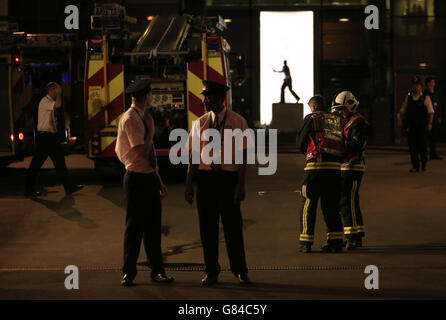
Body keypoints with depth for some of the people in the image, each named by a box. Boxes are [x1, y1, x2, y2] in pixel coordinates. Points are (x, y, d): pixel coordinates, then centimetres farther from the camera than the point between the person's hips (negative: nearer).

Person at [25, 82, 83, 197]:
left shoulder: (51, 102, 16)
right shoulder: (44, 101, -13)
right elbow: (58, 105, -30)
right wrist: (59, 93, -15)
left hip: (52, 137, 9)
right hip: (44, 137, -9)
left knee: (60, 161, 4)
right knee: (36, 164, -1)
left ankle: (69, 187, 3)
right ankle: (29, 190, 8)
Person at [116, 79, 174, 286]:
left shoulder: (142, 118, 15)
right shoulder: (130, 119, -14)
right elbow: (142, 152, -21)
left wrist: (159, 180, 18)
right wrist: (151, 129, -11)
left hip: (150, 178, 8)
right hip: (137, 179, -8)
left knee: (153, 226, 10)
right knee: (134, 227, 0)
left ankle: (157, 271, 17)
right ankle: (128, 273, 11)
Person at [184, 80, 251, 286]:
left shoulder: (238, 122, -2)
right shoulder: (200, 123, 7)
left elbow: (242, 157, -4)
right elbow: (194, 157, 9)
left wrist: (241, 186, -10)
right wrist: (188, 185, 4)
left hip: (228, 178, -3)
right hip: (205, 178, 3)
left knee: (233, 226, 3)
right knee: (207, 227, 6)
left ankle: (240, 272, 16)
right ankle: (211, 272, 16)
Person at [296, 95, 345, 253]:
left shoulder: (311, 118, 1)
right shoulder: (337, 120, 15)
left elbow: (300, 143, 5)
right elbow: (342, 146, 16)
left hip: (316, 166, -5)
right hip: (335, 167, 5)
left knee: (308, 204, 2)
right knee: (331, 205, 12)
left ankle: (306, 243, 0)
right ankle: (336, 241, 10)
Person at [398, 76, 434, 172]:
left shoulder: (425, 98, 3)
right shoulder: (408, 98, 12)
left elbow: (431, 112, 1)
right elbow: (402, 111, 15)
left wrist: (430, 123, -9)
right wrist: (400, 120, 2)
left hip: (422, 126, -3)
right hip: (411, 126, 3)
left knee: (422, 145, -8)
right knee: (412, 146, 0)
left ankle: (424, 163, 15)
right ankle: (415, 166, 8)